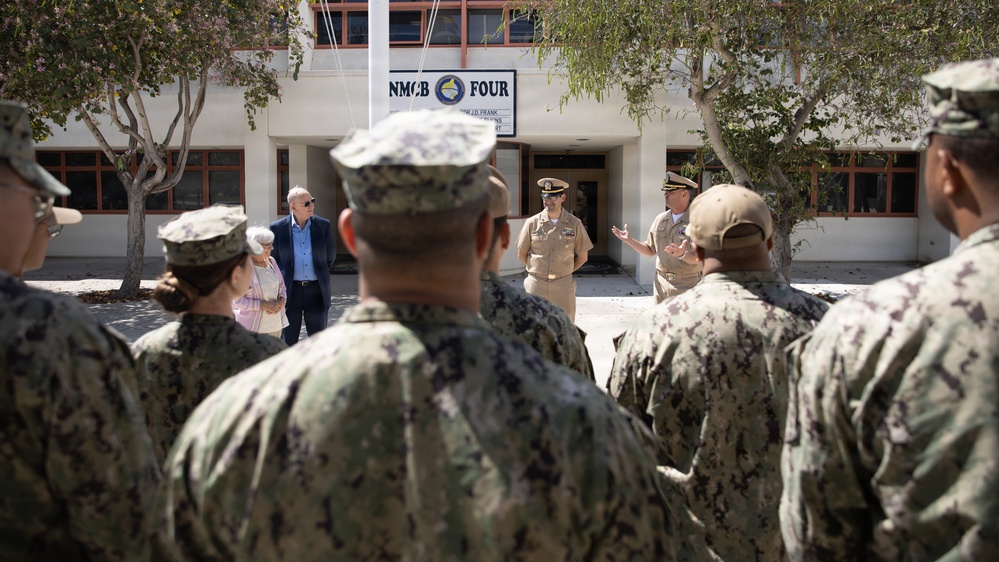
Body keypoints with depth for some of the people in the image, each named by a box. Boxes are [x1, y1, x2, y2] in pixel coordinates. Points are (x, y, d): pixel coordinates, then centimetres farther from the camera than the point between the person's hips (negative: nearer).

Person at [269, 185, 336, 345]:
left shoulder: (323, 225, -1)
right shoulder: (278, 228, -5)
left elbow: (330, 256, 10)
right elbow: (273, 259, 6)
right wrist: (283, 280, 7)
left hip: (317, 290, 1)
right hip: (290, 290, -1)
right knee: (288, 342, 8)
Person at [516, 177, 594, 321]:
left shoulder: (574, 224, 1)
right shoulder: (532, 223, 0)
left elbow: (582, 256, 10)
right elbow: (522, 254, 10)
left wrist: (563, 272, 8)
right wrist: (537, 271, 7)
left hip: (563, 285, 0)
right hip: (536, 284, 0)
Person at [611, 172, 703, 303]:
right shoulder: (660, 219, 9)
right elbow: (650, 250, 17)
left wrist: (683, 255, -34)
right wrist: (629, 240, 5)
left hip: (687, 287, -6)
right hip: (661, 286, 6)